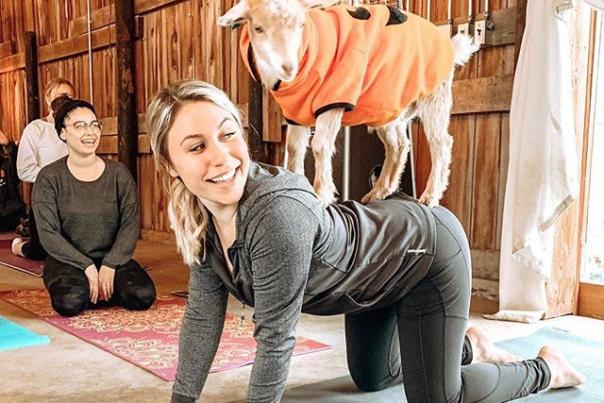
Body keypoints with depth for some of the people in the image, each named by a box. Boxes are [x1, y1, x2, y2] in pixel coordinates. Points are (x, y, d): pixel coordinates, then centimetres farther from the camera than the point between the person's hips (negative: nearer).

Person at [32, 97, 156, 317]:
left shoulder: (118, 173, 0)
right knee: (70, 302, -32)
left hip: (112, 258, 2)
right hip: (67, 261, -2)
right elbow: (48, 234, -9)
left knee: (143, 296, -23)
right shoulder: (48, 177, -4)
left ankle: (98, 288, 6)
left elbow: (130, 225, -4)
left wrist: (109, 265, -16)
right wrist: (87, 266, -17)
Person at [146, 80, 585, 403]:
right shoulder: (198, 217, -15)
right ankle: (466, 345, 48)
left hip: (426, 252, -8)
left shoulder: (277, 214, -41)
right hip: (375, 254, 8)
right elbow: (203, 314, -7)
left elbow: (276, 336, -32)